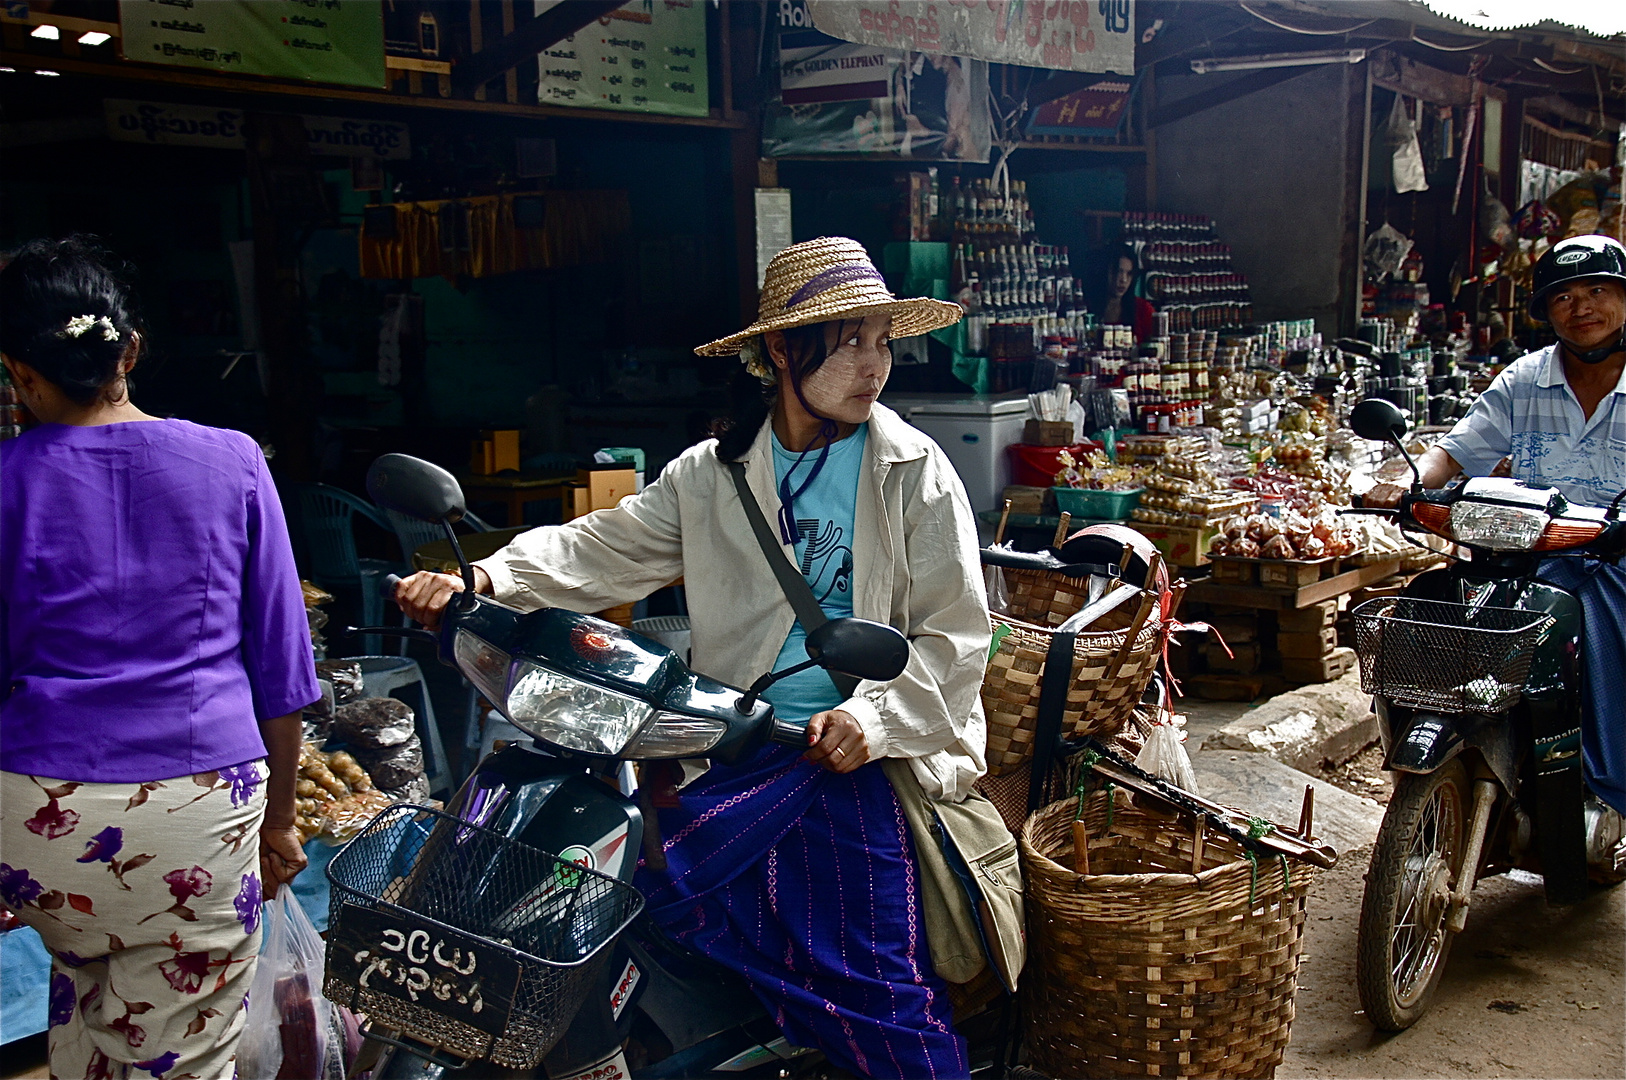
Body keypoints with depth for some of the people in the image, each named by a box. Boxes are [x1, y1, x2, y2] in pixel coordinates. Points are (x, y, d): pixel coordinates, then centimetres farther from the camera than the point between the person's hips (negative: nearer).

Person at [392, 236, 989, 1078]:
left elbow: (955, 636, 1)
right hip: (741, 747, 3)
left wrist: (876, 717, -15)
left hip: (866, 750, -2)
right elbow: (604, 549, 5)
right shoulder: (713, 474, 12)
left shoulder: (917, 473, 4)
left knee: (876, 973, -15)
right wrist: (482, 579, -11)